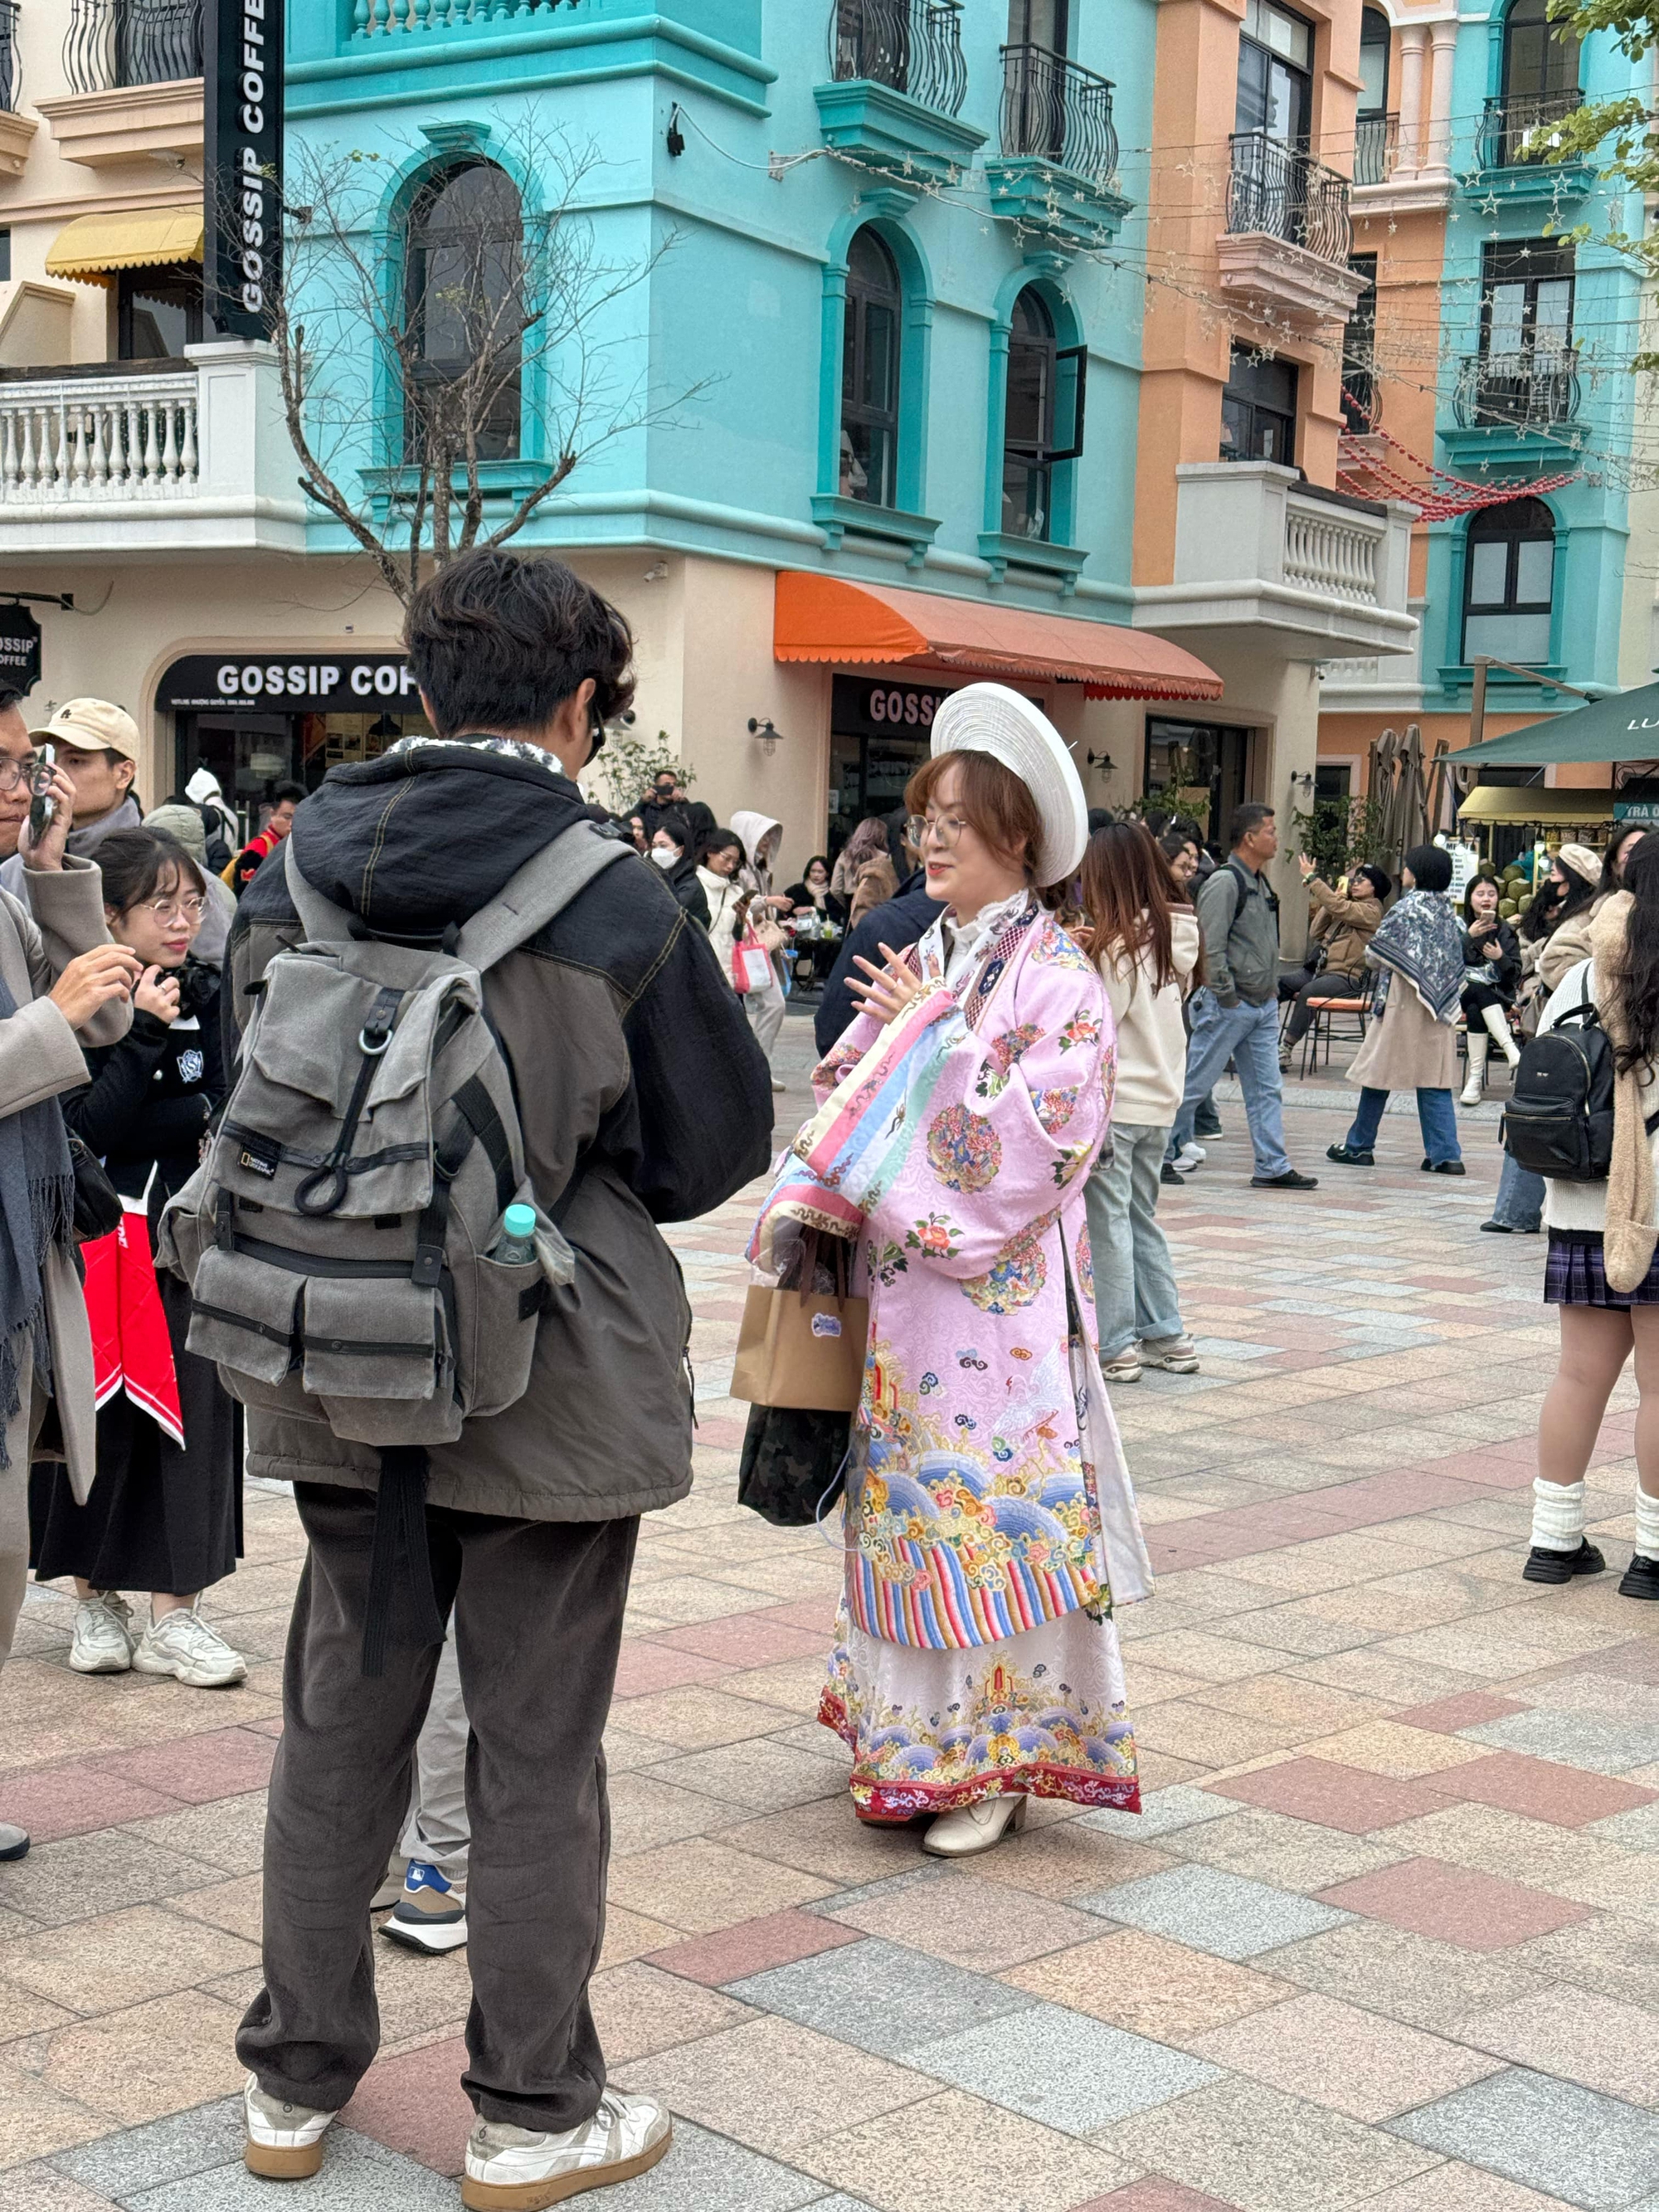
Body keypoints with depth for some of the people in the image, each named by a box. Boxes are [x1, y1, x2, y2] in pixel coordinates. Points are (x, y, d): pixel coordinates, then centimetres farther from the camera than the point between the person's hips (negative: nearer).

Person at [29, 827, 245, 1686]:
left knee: (192, 1416, 2)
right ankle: (96, 1599, 22)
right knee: (101, 1419, 5)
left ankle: (174, 1615, 9)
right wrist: (143, 1036, -19)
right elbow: (83, 1131, -17)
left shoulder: (208, 999, 6)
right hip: (103, 1247, -3)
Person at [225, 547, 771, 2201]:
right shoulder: (612, 900, -15)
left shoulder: (290, 874, -3)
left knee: (339, 1724, 17)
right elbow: (717, 1142, -4)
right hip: (549, 1387, -4)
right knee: (534, 1753, 9)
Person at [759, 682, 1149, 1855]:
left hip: (1001, 1287, -6)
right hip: (902, 1280, 7)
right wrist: (810, 1197, -1)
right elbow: (853, 1103, 15)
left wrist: (932, 1031, -13)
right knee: (907, 1494, 12)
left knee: (987, 1499, -2)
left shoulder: (1056, 976, -8)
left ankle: (993, 1758, 10)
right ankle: (911, 1735, 26)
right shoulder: (920, 962, 11)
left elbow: (1039, 1128, -17)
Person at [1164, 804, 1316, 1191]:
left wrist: (1271, 990, 15)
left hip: (1263, 1006, 9)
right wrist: (1227, 997, -17)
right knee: (1194, 1084, -1)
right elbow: (1211, 946, -19)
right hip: (1228, 1007, -9)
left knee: (1267, 1089, 6)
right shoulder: (1224, 883, -15)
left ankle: (1272, 1167, 8)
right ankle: (1161, 1155, 11)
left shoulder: (1260, 884, 14)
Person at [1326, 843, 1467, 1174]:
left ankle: (1358, 1146, 12)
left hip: (1404, 1002, -6)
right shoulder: (1446, 910, 8)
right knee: (1435, 1079, 5)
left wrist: (1374, 960, 12)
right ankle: (1445, 1154, -2)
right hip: (1438, 1005, 6)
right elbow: (1456, 962, 13)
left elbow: (1376, 956, -8)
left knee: (1379, 1073, 4)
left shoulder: (1406, 908, -11)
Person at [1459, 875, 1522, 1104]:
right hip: (1462, 991, -1)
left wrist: (1501, 958, -14)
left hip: (1496, 995, 1)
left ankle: (1476, 1076, -40)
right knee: (1479, 990, -36)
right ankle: (1510, 1049, -46)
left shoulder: (1504, 930, 11)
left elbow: (1516, 975, 5)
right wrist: (1469, 937, -19)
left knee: (1476, 1012, -34)